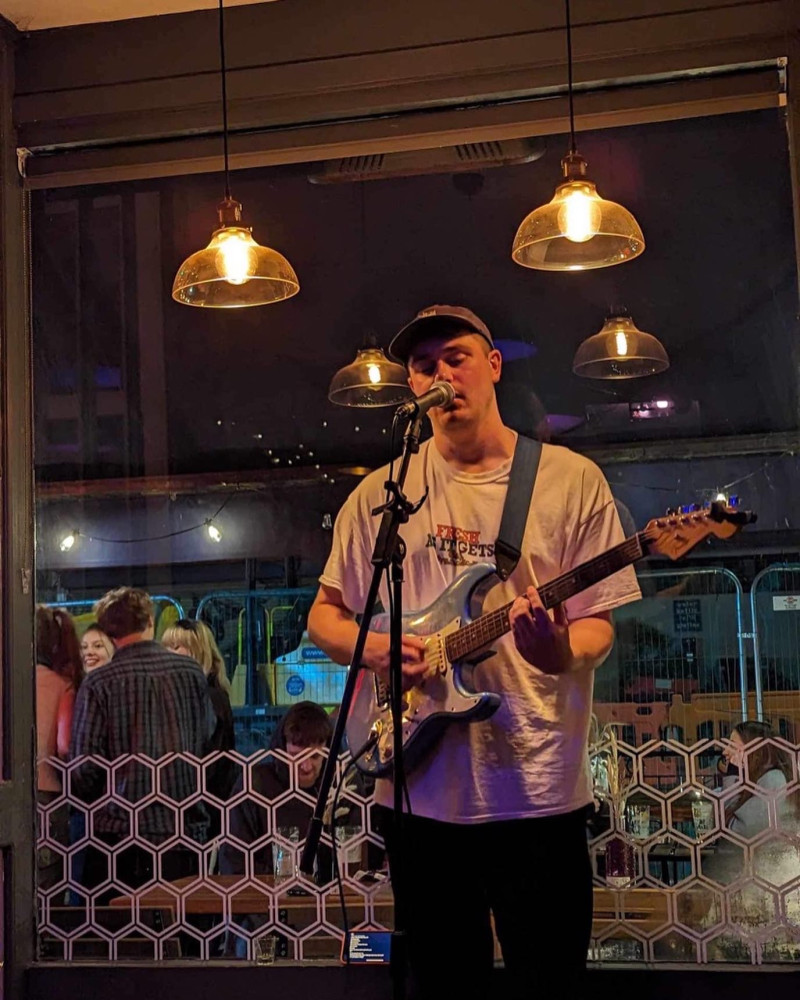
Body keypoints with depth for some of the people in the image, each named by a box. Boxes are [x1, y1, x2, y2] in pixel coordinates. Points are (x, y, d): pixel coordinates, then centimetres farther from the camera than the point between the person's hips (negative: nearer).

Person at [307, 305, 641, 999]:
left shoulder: (570, 479, 2)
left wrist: (562, 653, -24)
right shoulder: (381, 494, 8)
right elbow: (324, 616, 12)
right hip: (422, 789, 2)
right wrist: (374, 648, -9)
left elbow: (598, 624, 0)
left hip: (539, 789, -2)